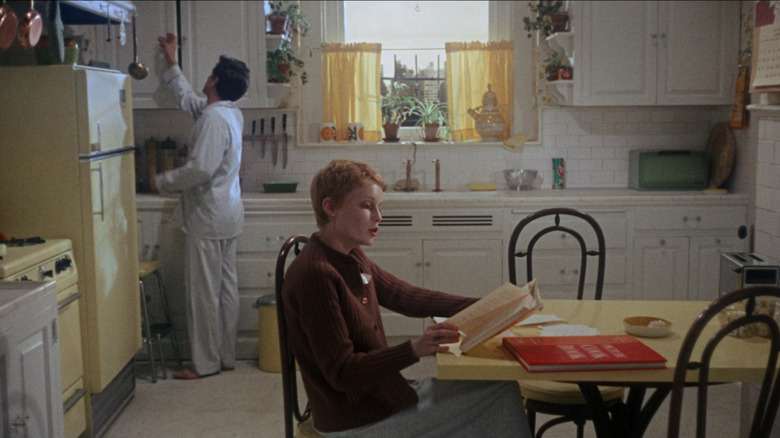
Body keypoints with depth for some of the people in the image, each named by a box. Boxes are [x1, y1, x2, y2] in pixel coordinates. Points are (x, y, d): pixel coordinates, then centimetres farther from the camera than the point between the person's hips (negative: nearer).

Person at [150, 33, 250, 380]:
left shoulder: (214, 119, -18)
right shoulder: (230, 113, 11)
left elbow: (200, 169, -26)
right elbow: (189, 99, 29)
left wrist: (161, 182, -11)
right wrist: (172, 63, 35)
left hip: (208, 218, -10)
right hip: (226, 215, 10)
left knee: (203, 291, -1)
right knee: (225, 288, 13)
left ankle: (205, 363, 8)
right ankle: (225, 356, 21)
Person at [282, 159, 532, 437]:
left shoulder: (351, 258, 7)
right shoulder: (314, 274, -22)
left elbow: (407, 297, 14)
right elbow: (341, 373, -24)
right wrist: (415, 349, -35)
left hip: (381, 397, 9)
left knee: (501, 388, 11)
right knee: (500, 393, -7)